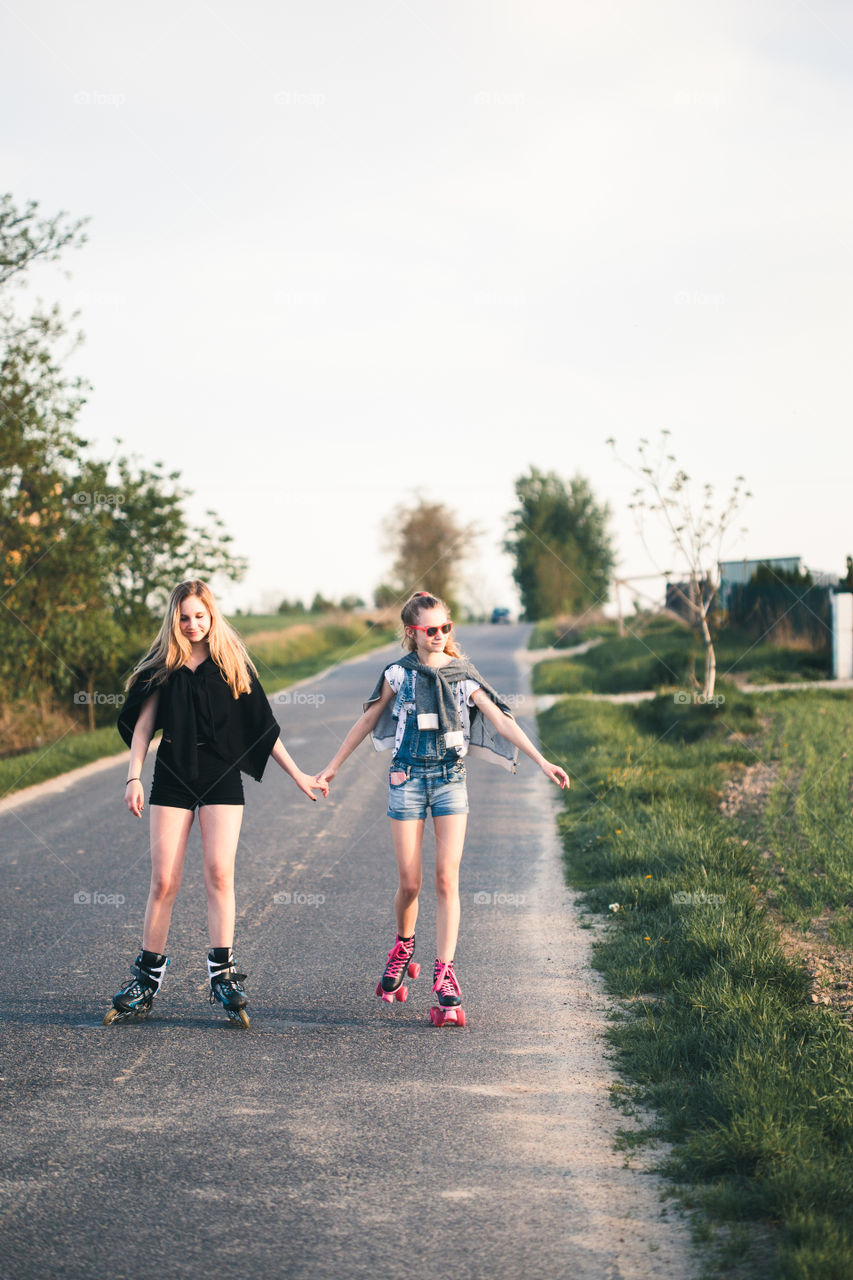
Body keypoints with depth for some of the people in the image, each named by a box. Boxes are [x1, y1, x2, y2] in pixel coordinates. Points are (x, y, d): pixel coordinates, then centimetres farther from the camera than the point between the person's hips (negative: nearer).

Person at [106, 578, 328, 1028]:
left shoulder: (232, 664, 6)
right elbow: (142, 723, 5)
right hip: (172, 777, 1)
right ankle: (146, 978, 7)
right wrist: (133, 777, -8)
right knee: (163, 881, -3)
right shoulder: (164, 665, 8)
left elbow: (263, 728, 9)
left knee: (219, 873, -12)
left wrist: (298, 775, 8)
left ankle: (222, 975, -7)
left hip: (221, 776, -1)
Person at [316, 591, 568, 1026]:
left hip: (450, 778, 1)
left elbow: (501, 721, 0)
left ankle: (445, 980, -7)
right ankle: (403, 949, 30)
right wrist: (332, 766, 14)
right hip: (408, 777, -1)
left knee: (447, 878, -8)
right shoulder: (399, 673, 1)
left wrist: (542, 762, -7)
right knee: (409, 882, -1)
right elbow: (368, 720, 11)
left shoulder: (463, 674, 3)